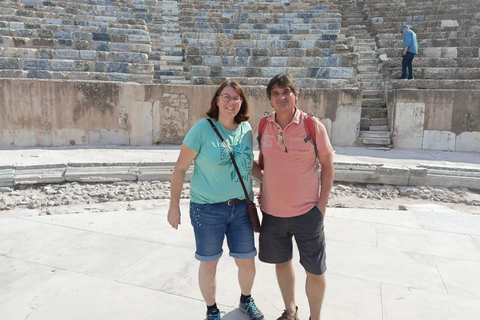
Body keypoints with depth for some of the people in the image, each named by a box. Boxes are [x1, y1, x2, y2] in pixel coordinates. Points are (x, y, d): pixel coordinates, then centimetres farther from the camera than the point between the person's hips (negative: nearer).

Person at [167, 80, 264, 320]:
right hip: (207, 209, -4)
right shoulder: (202, 129, -11)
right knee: (209, 263, 10)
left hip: (241, 207, 4)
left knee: (247, 261, 13)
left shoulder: (246, 129, 2)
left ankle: (246, 300, 44)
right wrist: (174, 206, -6)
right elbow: (180, 168, -7)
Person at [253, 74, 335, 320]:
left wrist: (322, 203, -8)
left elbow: (327, 165, -4)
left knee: (315, 271, 6)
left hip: (307, 212, -3)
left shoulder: (313, 125, -10)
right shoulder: (264, 126, 0)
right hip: (272, 211, 4)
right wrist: (262, 189, 6)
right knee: (281, 262, 19)